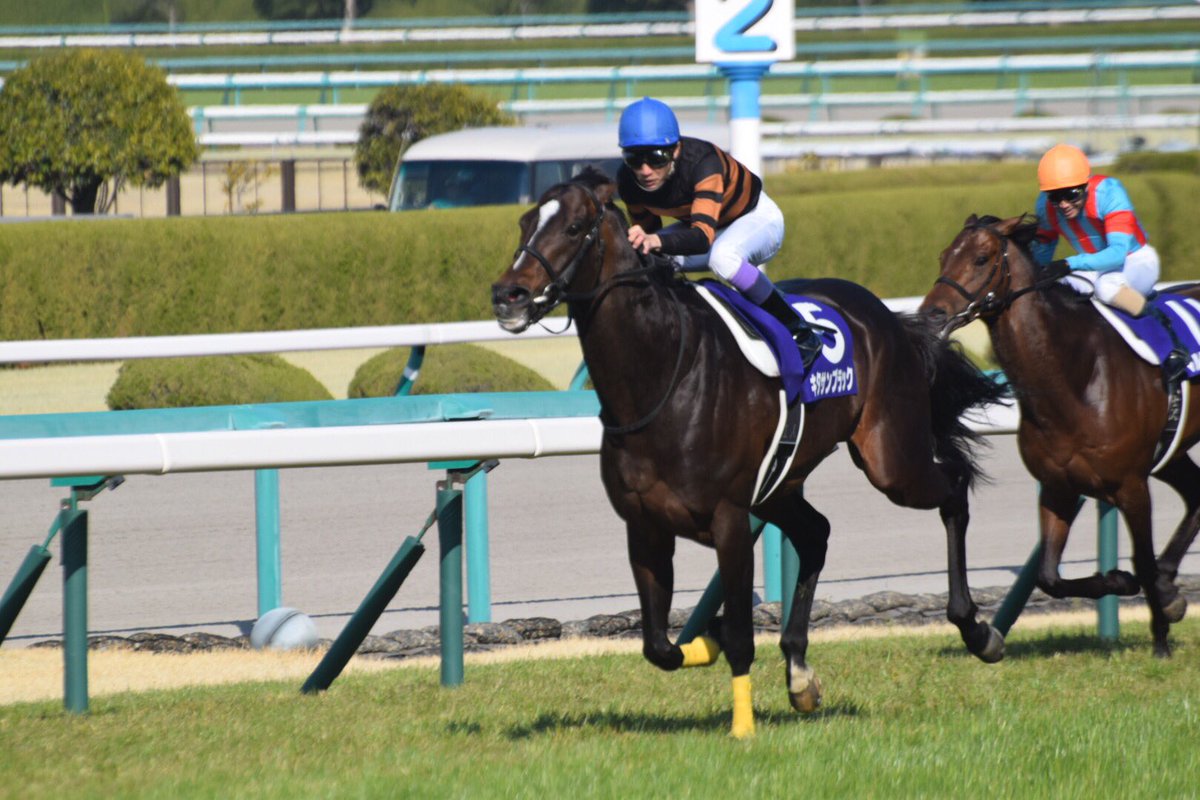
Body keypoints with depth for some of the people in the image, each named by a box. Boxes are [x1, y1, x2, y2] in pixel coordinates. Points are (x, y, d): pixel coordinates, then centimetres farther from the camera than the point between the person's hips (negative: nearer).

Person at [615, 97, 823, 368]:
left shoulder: (702, 161, -39)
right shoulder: (628, 180, -22)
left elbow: (703, 236, -52)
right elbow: (646, 230, -4)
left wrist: (658, 242, -70)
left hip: (756, 217, -6)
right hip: (697, 221, 6)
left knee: (723, 257, -40)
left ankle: (799, 332, -23)